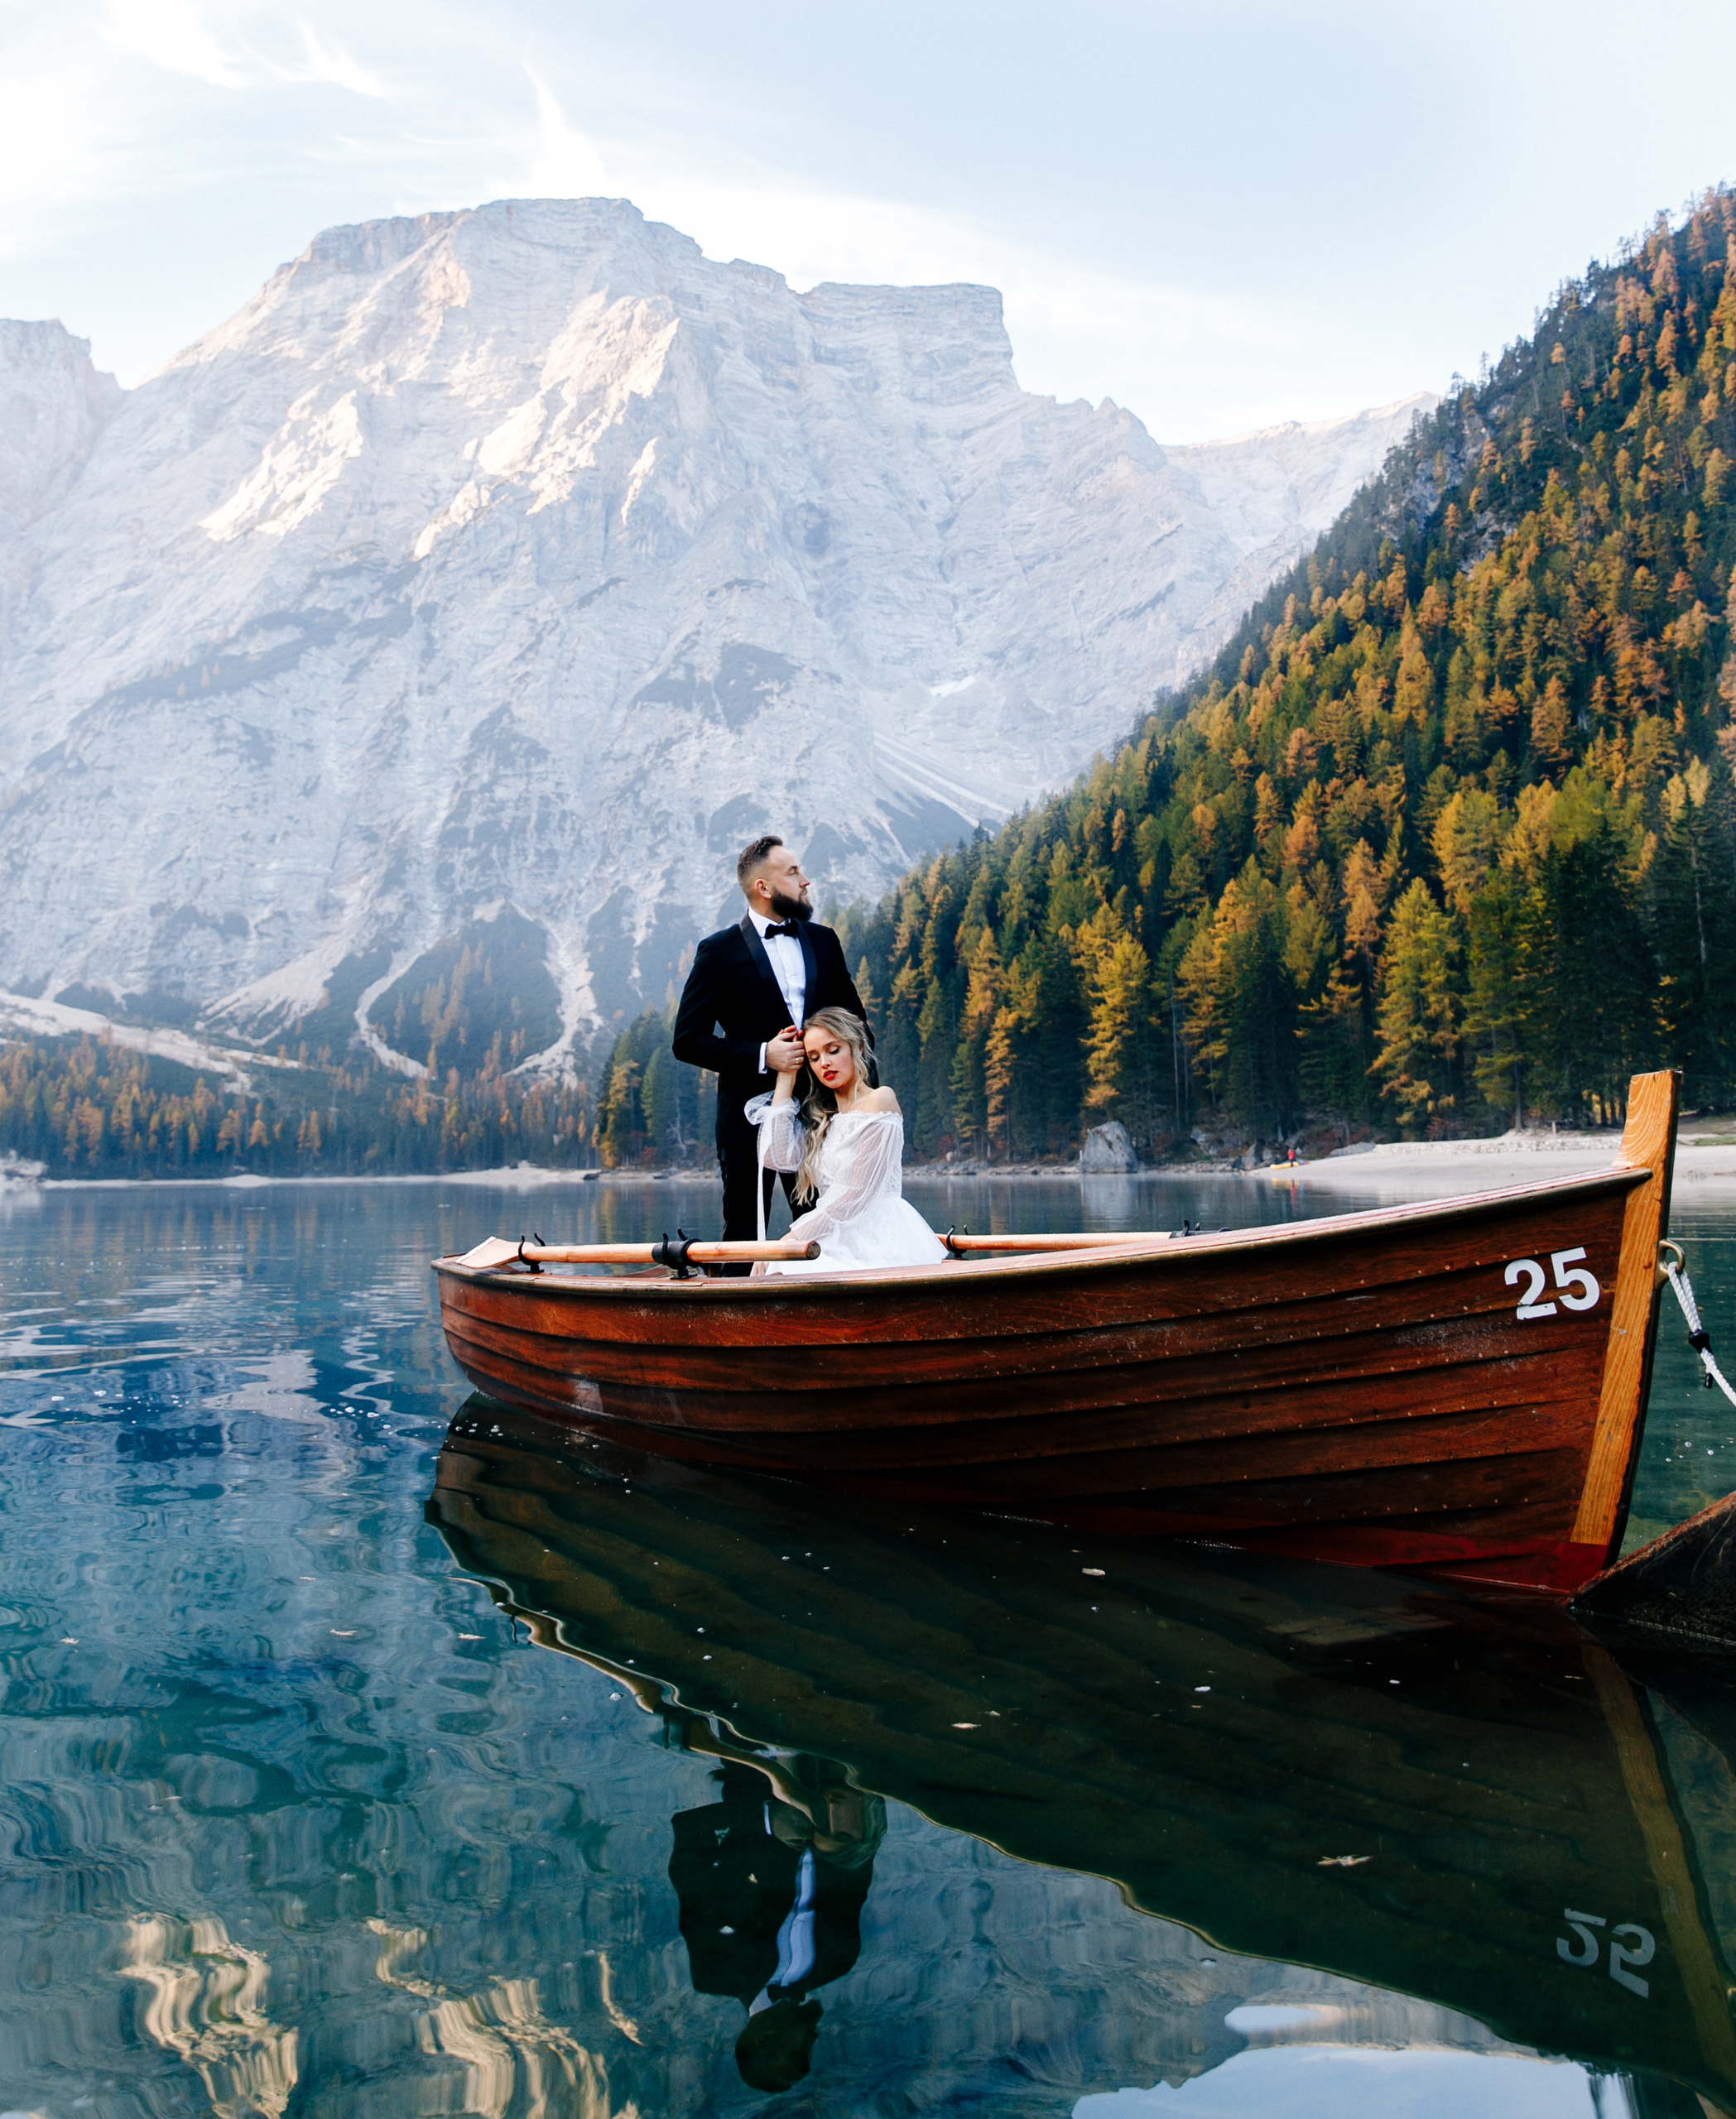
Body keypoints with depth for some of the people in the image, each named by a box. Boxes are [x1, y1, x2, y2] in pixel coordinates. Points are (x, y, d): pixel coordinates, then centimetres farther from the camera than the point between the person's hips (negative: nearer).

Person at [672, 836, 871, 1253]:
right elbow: (688, 1041, -5)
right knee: (743, 1238, 2)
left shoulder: (824, 941, 12)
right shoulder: (719, 952, -2)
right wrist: (763, 1055, -16)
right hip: (750, 1118, -4)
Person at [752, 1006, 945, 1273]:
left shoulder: (879, 1100, -2)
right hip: (840, 1240, 6)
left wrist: (791, 1240, -12)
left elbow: (859, 1194, -9)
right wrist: (786, 1075, 13)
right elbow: (776, 1157, 2)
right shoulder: (820, 1116, 20)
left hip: (879, 1240, -6)